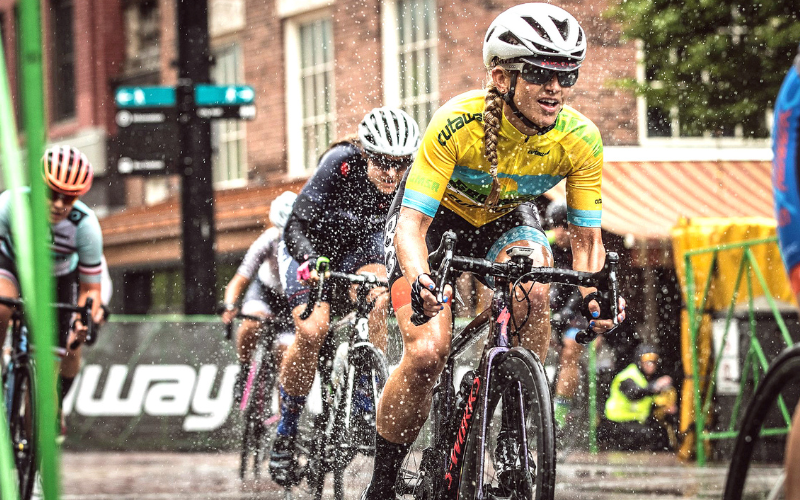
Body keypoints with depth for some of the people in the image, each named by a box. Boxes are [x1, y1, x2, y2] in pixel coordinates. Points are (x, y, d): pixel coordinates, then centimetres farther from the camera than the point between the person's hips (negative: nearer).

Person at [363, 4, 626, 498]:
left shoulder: (580, 139, -25)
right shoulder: (457, 123, -35)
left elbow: (586, 238, -17)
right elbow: (412, 221, -35)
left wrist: (594, 290, -39)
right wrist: (419, 278, -55)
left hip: (506, 217, 3)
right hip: (436, 215, -3)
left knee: (533, 291, -32)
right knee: (426, 354, -21)